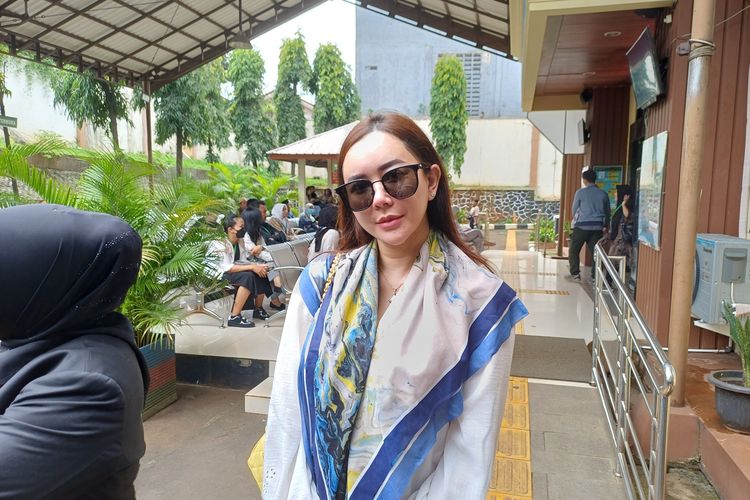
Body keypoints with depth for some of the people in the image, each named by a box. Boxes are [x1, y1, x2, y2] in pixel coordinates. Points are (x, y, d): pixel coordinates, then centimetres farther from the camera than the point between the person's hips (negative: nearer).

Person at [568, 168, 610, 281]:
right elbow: (607, 211, 13)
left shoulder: (580, 192, -2)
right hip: (598, 227, 3)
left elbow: (574, 210, 5)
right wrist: (605, 226, 21)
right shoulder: (603, 194, 7)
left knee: (573, 251, 8)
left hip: (582, 226, -3)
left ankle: (575, 273, -1)